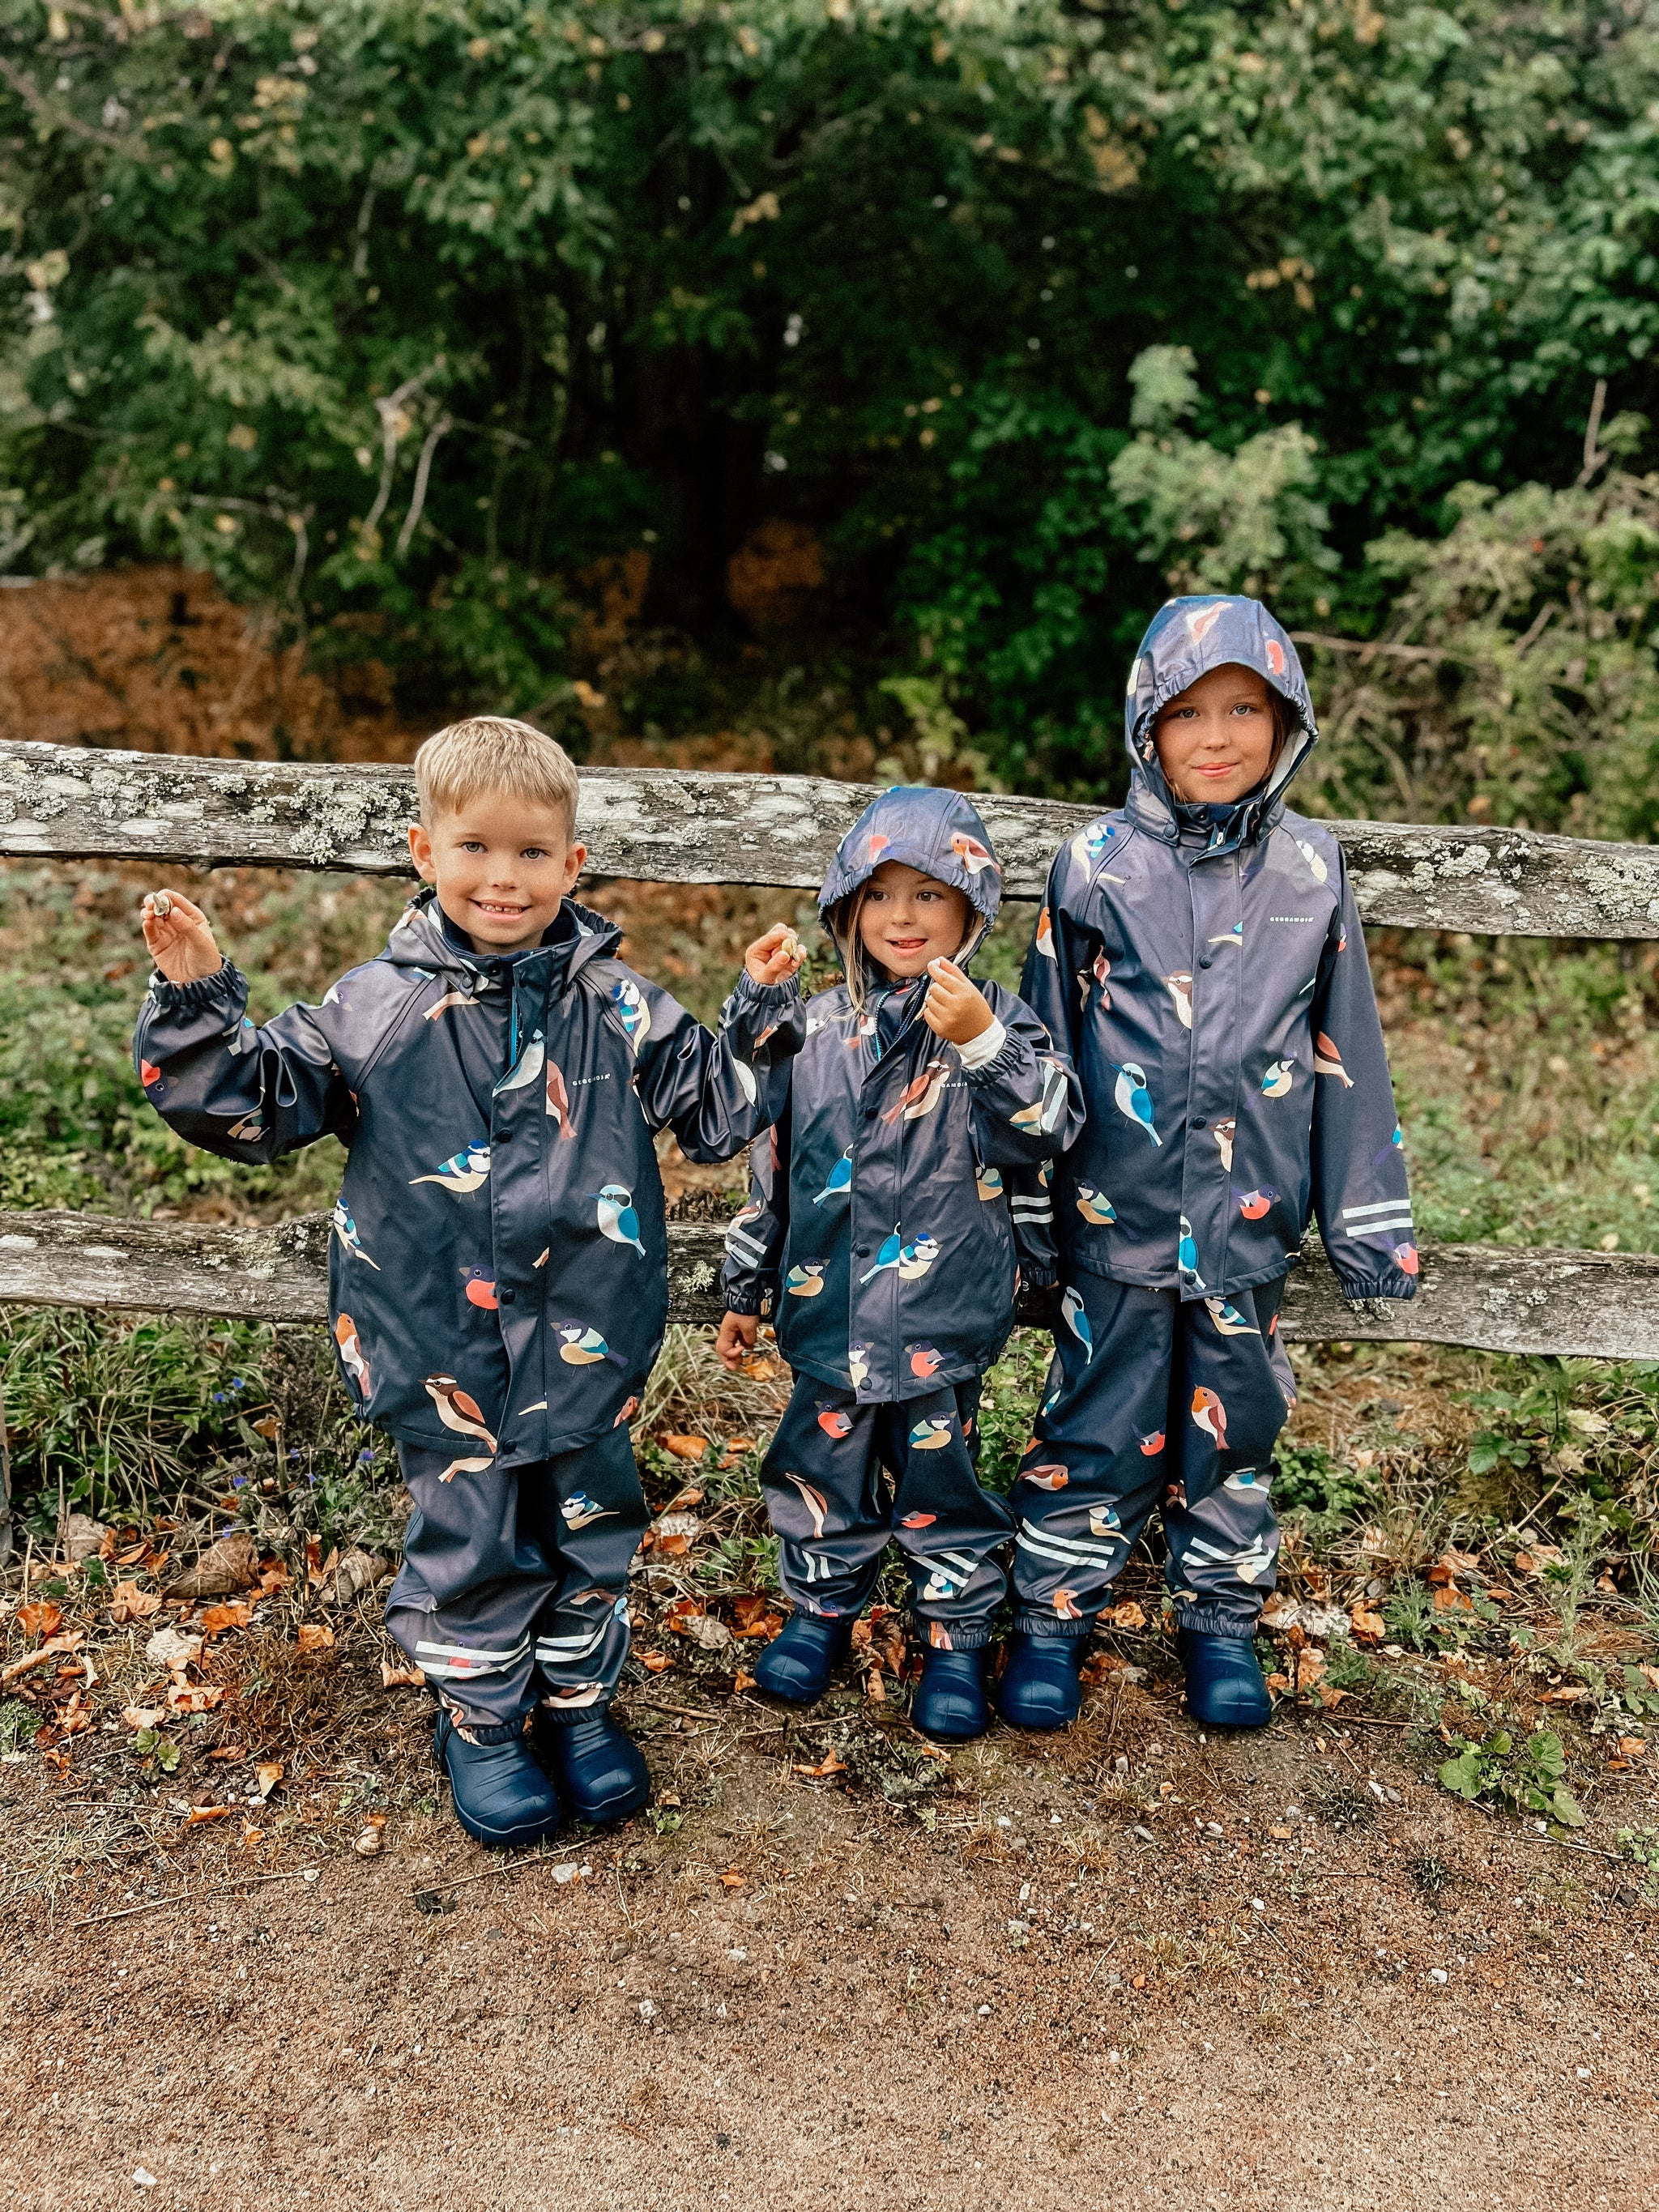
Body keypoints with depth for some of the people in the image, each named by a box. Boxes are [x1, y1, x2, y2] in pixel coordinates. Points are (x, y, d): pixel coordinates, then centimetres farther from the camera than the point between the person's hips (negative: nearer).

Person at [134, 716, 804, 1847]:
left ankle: (580, 1702, 42)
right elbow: (253, 1104, -1)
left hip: (590, 1344, 2)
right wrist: (194, 1002, -13)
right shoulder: (374, 1009, -7)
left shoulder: (617, 1004, -3)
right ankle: (481, 1724, 38)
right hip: (446, 1358, -1)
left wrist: (763, 1010, -5)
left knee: (590, 1534, 18)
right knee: (472, 1550, 13)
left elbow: (716, 1108, 6)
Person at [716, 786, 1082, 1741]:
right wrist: (749, 1289, 14)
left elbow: (1051, 1127, -19)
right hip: (830, 1311, 3)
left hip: (944, 1317, -3)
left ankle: (958, 1636, 31)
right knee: (822, 1467, 16)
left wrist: (983, 1043, -32)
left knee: (941, 1477, 10)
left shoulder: (997, 1019, -5)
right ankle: (824, 1607, 40)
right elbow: (774, 1161, 10)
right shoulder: (818, 1028, 2)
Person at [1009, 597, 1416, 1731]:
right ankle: (1054, 1614, 27)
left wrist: (1372, 1224, 7)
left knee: (1236, 1426, 14)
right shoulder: (1096, 866, -3)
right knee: (1099, 1429, 7)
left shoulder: (1312, 872, 1)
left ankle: (1221, 1619, 34)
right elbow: (1044, 1043, 3)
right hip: (1117, 1214, -1)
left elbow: (1345, 1055, 6)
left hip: (1251, 1219, 2)